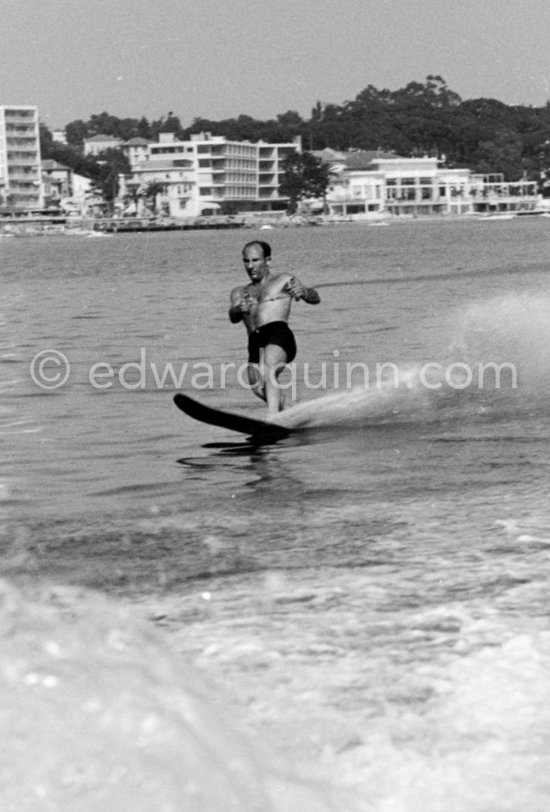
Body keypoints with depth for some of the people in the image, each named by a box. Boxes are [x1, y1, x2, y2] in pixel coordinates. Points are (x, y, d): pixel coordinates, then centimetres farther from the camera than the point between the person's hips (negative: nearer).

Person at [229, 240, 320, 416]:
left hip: (278, 333, -5)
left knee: (269, 372, -31)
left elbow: (315, 299, 8)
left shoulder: (284, 280, 19)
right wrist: (240, 309, -17)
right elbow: (233, 317, 8)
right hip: (255, 342, 5)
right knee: (259, 388, -11)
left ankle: (272, 420, -46)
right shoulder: (239, 292, 30)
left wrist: (304, 292, -17)